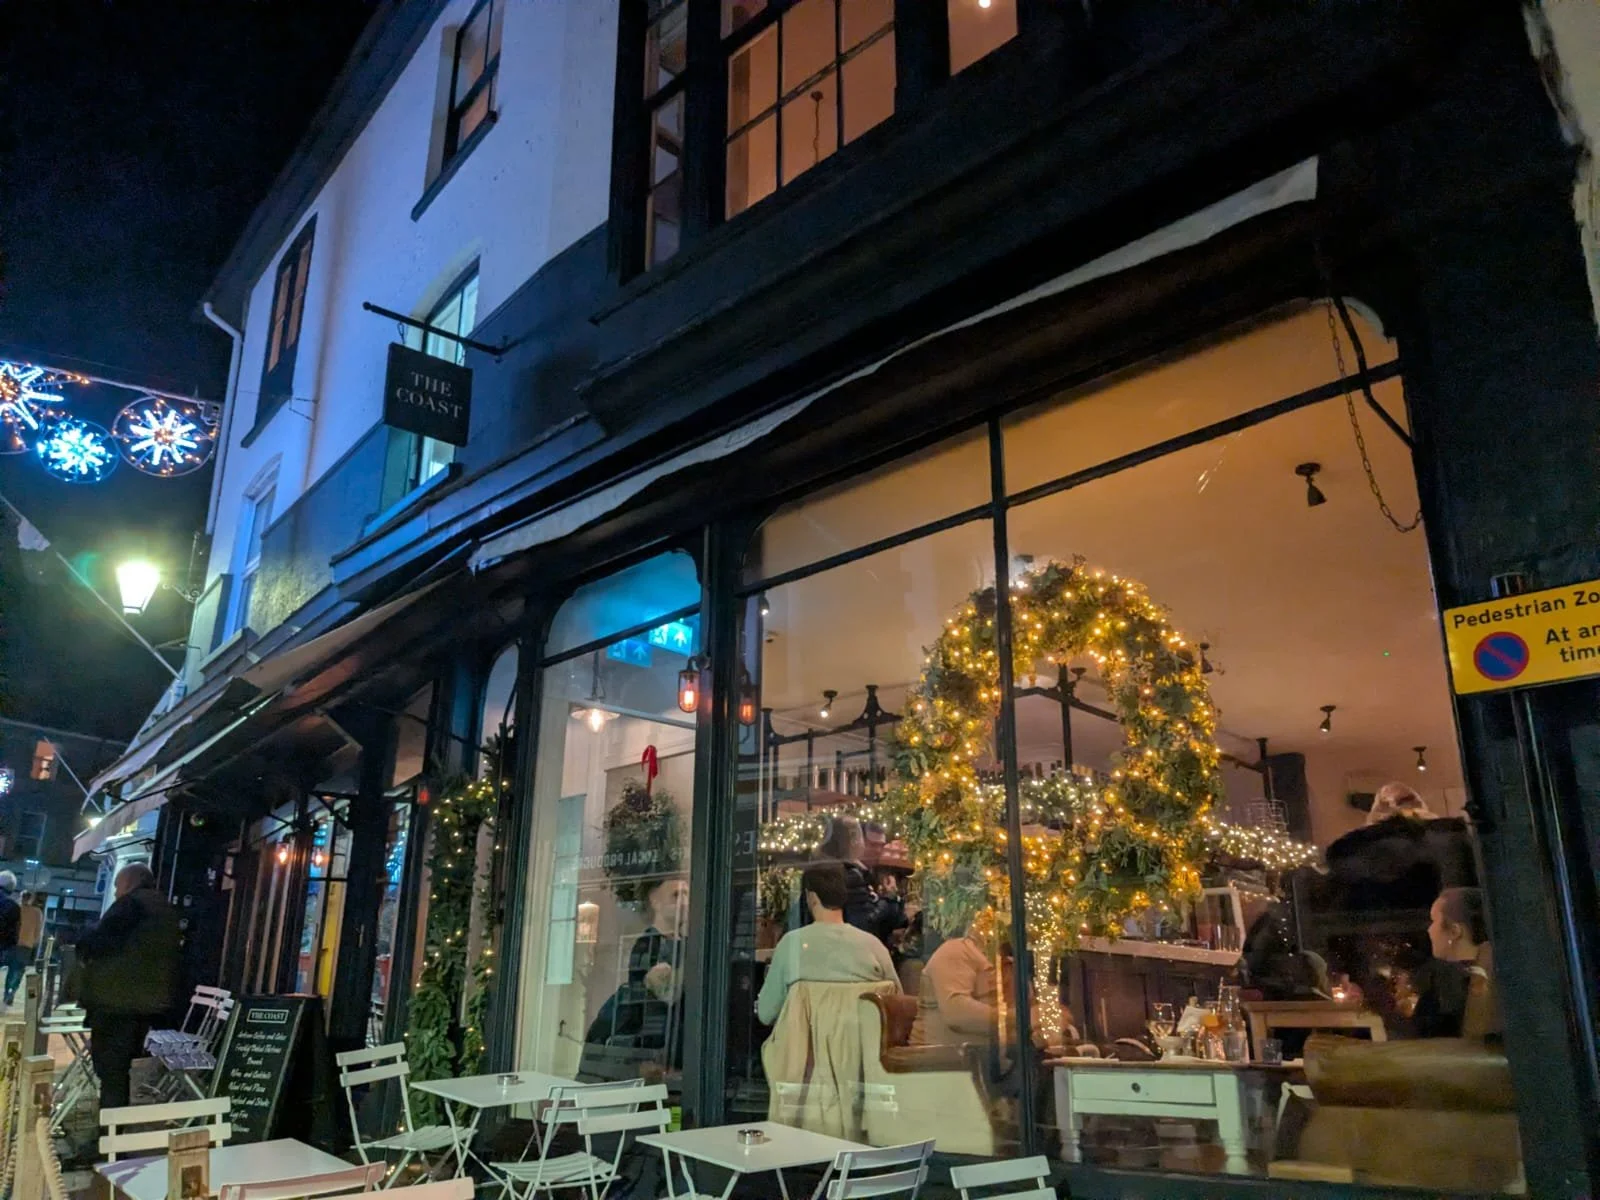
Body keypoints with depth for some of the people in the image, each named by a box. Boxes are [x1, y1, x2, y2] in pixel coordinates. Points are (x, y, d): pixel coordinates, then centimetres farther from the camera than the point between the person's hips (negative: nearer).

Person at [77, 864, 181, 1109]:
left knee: (110, 1070, -5)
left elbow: (98, 943, -14)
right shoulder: (166, 909, 19)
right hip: (148, 999, 9)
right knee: (122, 1070, 16)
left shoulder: (131, 903, -8)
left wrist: (84, 938, 7)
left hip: (117, 999, -9)